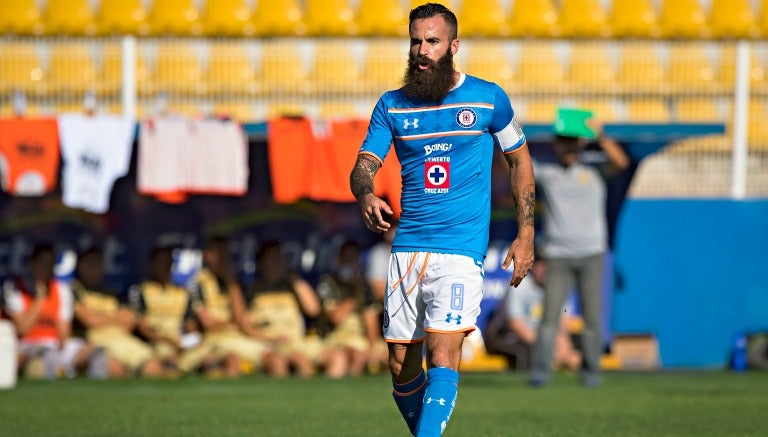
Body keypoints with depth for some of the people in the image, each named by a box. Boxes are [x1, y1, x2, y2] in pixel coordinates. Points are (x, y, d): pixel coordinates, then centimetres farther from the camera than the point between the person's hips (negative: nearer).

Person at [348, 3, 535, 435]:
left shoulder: (488, 99, 3)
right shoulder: (392, 106, 8)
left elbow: (519, 159, 13)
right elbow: (364, 165, 1)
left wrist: (526, 234, 8)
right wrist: (366, 196, -24)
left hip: (462, 249, -3)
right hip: (408, 248, 4)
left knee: (442, 355, -19)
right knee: (402, 364, 5)